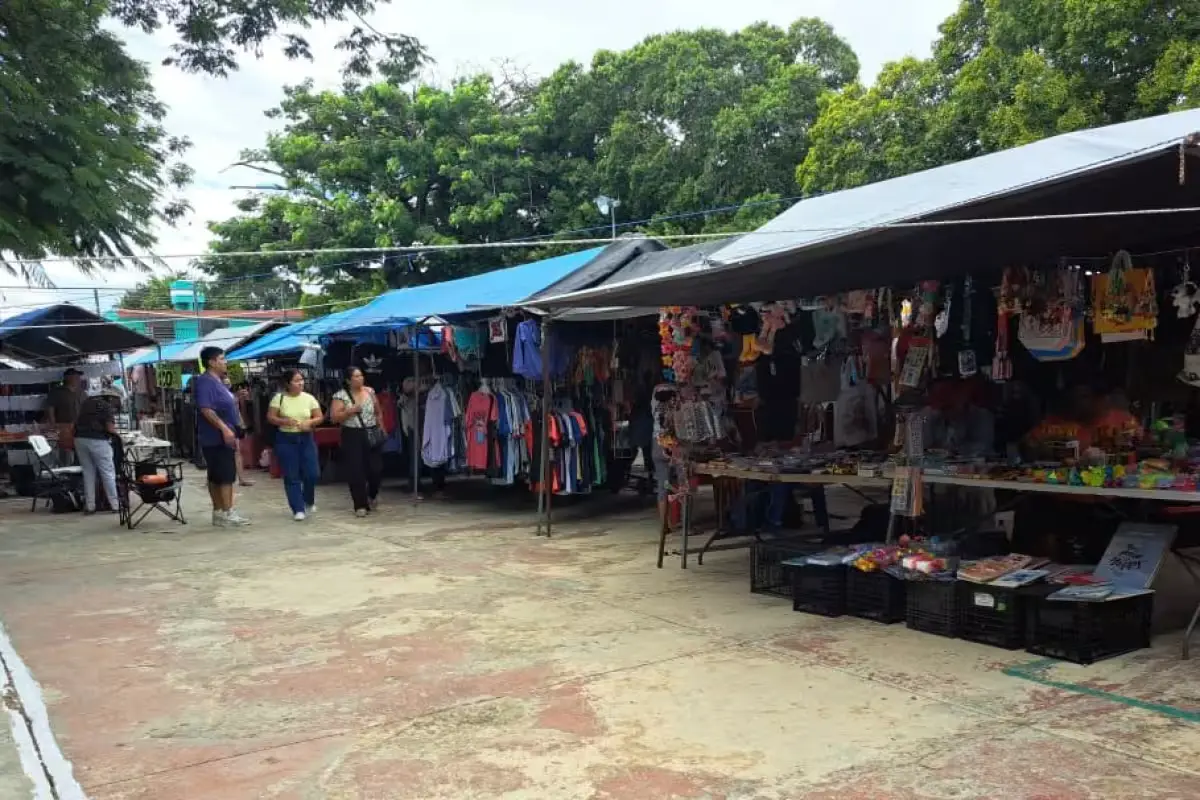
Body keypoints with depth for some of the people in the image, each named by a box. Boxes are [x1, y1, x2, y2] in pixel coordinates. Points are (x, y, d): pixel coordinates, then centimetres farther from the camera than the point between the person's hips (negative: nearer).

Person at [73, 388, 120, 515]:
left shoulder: (87, 402, 18)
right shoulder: (106, 406, -1)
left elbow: (78, 422, 21)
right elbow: (110, 428, -10)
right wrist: (115, 431, 10)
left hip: (80, 438, 6)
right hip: (97, 440, -6)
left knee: (88, 473, 12)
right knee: (108, 473, 3)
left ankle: (89, 505, 12)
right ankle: (114, 504, 5)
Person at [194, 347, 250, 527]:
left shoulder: (218, 382, 17)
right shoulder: (205, 382, -14)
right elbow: (206, 409, -23)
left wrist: (233, 432, 21)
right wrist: (224, 428, -26)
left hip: (224, 437, 10)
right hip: (216, 438, -10)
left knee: (217, 476, 11)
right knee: (226, 476, -11)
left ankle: (219, 512, 14)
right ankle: (226, 513, -11)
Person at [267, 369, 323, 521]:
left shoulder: (309, 398, 3)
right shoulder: (279, 398, -3)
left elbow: (319, 417, 5)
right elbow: (270, 417, -3)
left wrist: (309, 422, -15)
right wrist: (284, 421, -20)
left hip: (306, 439, 2)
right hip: (286, 440, -2)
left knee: (311, 473, -3)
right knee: (291, 476, -1)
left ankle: (309, 501, 25)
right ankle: (298, 509, 6)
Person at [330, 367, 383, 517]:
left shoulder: (370, 391, 7)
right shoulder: (341, 396, -4)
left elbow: (377, 412, 17)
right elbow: (334, 417, -9)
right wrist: (351, 410, -17)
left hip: (371, 435, 3)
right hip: (352, 436, -3)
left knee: (376, 468, -1)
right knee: (356, 472, -3)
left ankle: (372, 495, 29)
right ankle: (360, 505, 7)